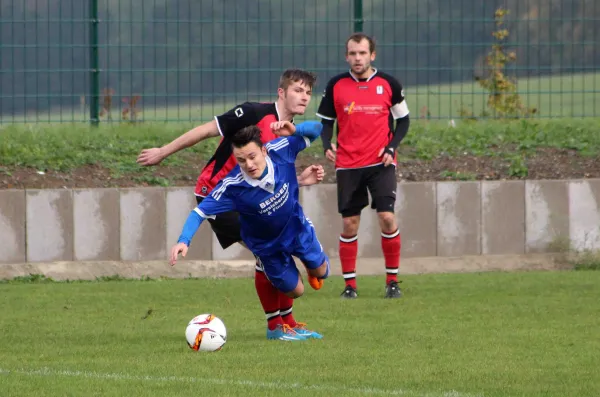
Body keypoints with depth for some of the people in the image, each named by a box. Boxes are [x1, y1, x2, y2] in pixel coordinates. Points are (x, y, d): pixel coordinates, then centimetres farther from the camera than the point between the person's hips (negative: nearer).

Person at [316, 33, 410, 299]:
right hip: (347, 164, 1)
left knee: (387, 218, -12)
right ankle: (349, 284, 12)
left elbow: (403, 120, 8)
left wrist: (392, 147, -7)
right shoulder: (336, 86, 2)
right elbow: (326, 121, 10)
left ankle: (392, 280, 1)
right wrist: (326, 146, -9)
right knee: (349, 224, 2)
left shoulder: (389, 84, 0)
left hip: (380, 163, -1)